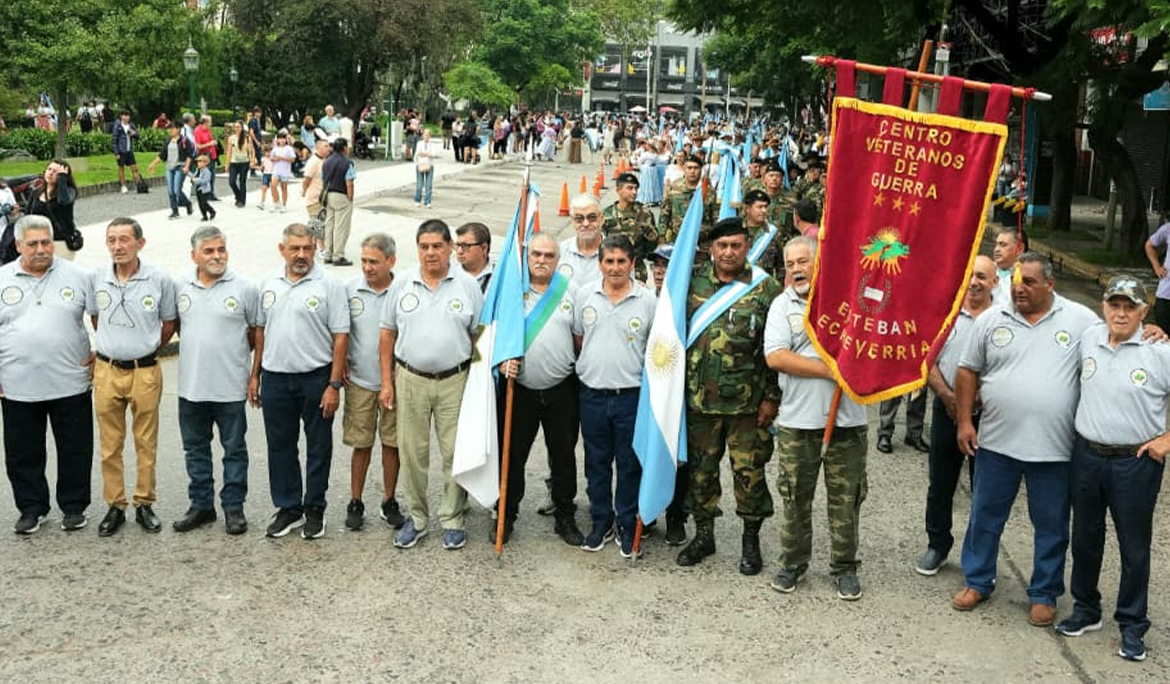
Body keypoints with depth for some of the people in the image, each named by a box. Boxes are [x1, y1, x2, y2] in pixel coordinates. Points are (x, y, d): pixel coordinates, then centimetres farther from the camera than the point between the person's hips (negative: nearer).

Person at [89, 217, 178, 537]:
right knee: (110, 445, 8)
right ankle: (115, 506, 20)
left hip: (145, 372, -2)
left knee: (146, 444, 7)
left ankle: (145, 504, 19)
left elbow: (169, 324, 5)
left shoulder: (159, 280, -7)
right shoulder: (96, 278, -1)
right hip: (106, 371, 2)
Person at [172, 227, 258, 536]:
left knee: (234, 449, 7)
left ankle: (233, 507, 18)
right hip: (191, 386, 4)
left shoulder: (245, 288, -6)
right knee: (195, 449, 14)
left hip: (231, 387, -3)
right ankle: (201, 505, 27)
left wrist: (232, 351, 3)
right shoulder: (179, 286, 4)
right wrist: (197, 349, 12)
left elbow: (256, 332, 2)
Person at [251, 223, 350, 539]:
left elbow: (340, 337, -9)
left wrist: (334, 385, -13)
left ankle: (314, 509, 20)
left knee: (318, 448, 7)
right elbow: (261, 330, 14)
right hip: (275, 378, 4)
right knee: (280, 447, 12)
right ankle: (288, 507, 25)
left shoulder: (329, 286, -8)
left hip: (316, 378, -4)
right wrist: (255, 375, 11)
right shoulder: (269, 284, 7)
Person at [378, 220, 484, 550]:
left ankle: (452, 520, 16)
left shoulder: (467, 285, 1)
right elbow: (388, 334, 8)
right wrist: (386, 382, 4)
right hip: (410, 380, 1)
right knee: (412, 452, 8)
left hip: (454, 381, -1)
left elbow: (479, 336, 4)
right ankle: (417, 517, 22)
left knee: (455, 453, 2)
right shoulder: (403, 284, 4)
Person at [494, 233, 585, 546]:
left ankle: (565, 517, 23)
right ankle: (506, 515, 21)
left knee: (564, 455, 9)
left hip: (561, 389, 1)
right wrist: (502, 359, -14)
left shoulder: (570, 289, 4)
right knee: (513, 455, 6)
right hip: (520, 388, -1)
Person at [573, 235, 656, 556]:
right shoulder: (585, 294, 2)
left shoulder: (648, 301, -4)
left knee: (630, 464, 7)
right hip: (592, 394, 2)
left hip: (631, 395, -2)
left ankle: (627, 525, 22)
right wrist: (589, 368, 11)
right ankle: (600, 521, 28)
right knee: (596, 462, 13)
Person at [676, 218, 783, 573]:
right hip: (699, 398, 3)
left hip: (748, 402, -3)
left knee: (749, 471, 4)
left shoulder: (766, 289, -4)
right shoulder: (693, 283, 5)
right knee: (700, 468, 12)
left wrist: (771, 397, -7)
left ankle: (751, 540, 21)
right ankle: (703, 534, 28)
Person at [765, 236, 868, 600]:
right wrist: (829, 371, -15)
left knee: (845, 498, 7)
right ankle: (793, 563, 25)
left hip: (847, 417, 0)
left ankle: (845, 566, 22)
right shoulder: (782, 305, 4)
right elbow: (776, 357, -10)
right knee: (795, 497, 9)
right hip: (797, 420, 0)